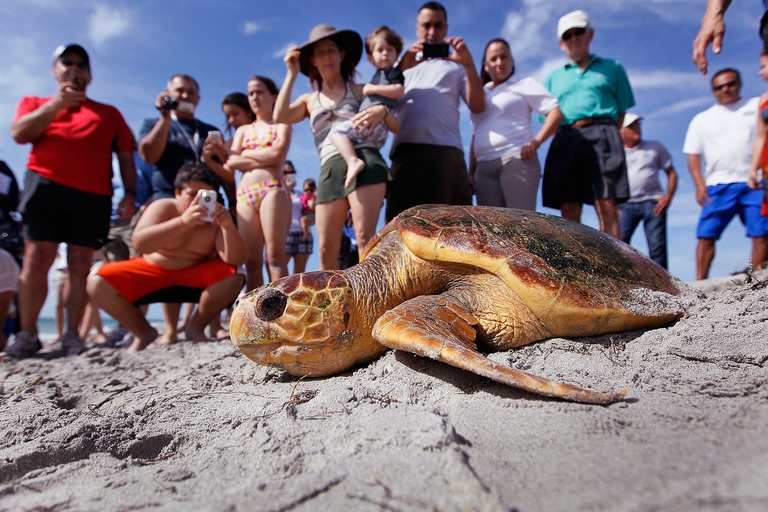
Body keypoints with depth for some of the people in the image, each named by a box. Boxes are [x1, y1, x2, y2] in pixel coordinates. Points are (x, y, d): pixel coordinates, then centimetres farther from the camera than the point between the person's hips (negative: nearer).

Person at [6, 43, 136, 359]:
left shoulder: (109, 113, 23)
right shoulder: (35, 103, 23)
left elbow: (126, 155, 15)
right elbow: (19, 134, 4)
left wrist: (130, 193, 2)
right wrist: (56, 104, -3)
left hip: (94, 195, 1)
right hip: (46, 186, 0)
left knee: (80, 265, -1)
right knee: (37, 260, -7)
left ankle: (72, 335, 2)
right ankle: (27, 335, -1)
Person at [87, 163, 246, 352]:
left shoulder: (216, 219, -13)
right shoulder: (163, 207, -15)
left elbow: (236, 260, -27)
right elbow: (139, 243, -34)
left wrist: (229, 227, -44)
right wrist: (183, 222, -45)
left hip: (195, 278, 0)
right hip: (151, 273, 1)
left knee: (233, 276, -29)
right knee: (98, 284, -20)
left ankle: (197, 328, -4)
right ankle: (144, 332, 4)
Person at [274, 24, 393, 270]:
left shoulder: (360, 90, 20)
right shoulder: (309, 100, 26)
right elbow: (280, 116, 5)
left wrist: (383, 110, -11)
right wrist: (292, 73, 11)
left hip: (364, 160, -3)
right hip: (330, 170, 3)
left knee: (365, 236, -20)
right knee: (326, 249, -6)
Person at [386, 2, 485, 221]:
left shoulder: (455, 66, 25)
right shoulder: (402, 63, 29)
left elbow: (478, 106, 10)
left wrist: (469, 64, 0)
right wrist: (402, 68, -5)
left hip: (446, 151, 0)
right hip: (405, 151, 1)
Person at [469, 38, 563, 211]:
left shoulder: (524, 85, 11)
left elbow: (556, 111, 1)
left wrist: (536, 141, -14)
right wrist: (471, 172, 14)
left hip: (517, 160, -4)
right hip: (484, 167, 5)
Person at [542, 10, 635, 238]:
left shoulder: (612, 68, 20)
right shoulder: (553, 77, 23)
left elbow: (622, 112, 16)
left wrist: (605, 136, 2)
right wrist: (570, 137, 3)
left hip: (601, 136, -1)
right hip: (565, 140, 2)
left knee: (607, 207, -14)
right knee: (569, 211, -8)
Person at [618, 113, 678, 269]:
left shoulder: (655, 147, 15)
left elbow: (672, 174, 14)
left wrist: (668, 197, -2)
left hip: (652, 202, 1)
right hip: (625, 205, 0)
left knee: (657, 247, -8)